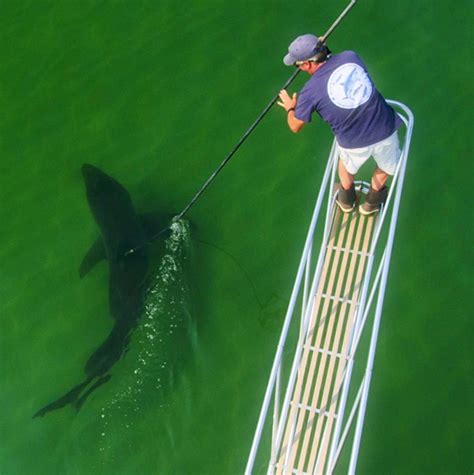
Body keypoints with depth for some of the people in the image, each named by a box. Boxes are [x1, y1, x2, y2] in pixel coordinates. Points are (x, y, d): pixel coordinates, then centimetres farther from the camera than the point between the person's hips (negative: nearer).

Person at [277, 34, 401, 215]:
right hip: (385, 131, 2)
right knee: (388, 165, 32)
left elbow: (295, 126, 2)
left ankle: (347, 199, 56)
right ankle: (373, 200, 51)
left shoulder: (310, 91, -13)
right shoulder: (351, 56, -4)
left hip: (354, 144, -1)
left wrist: (290, 108, 23)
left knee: (347, 164, 33)